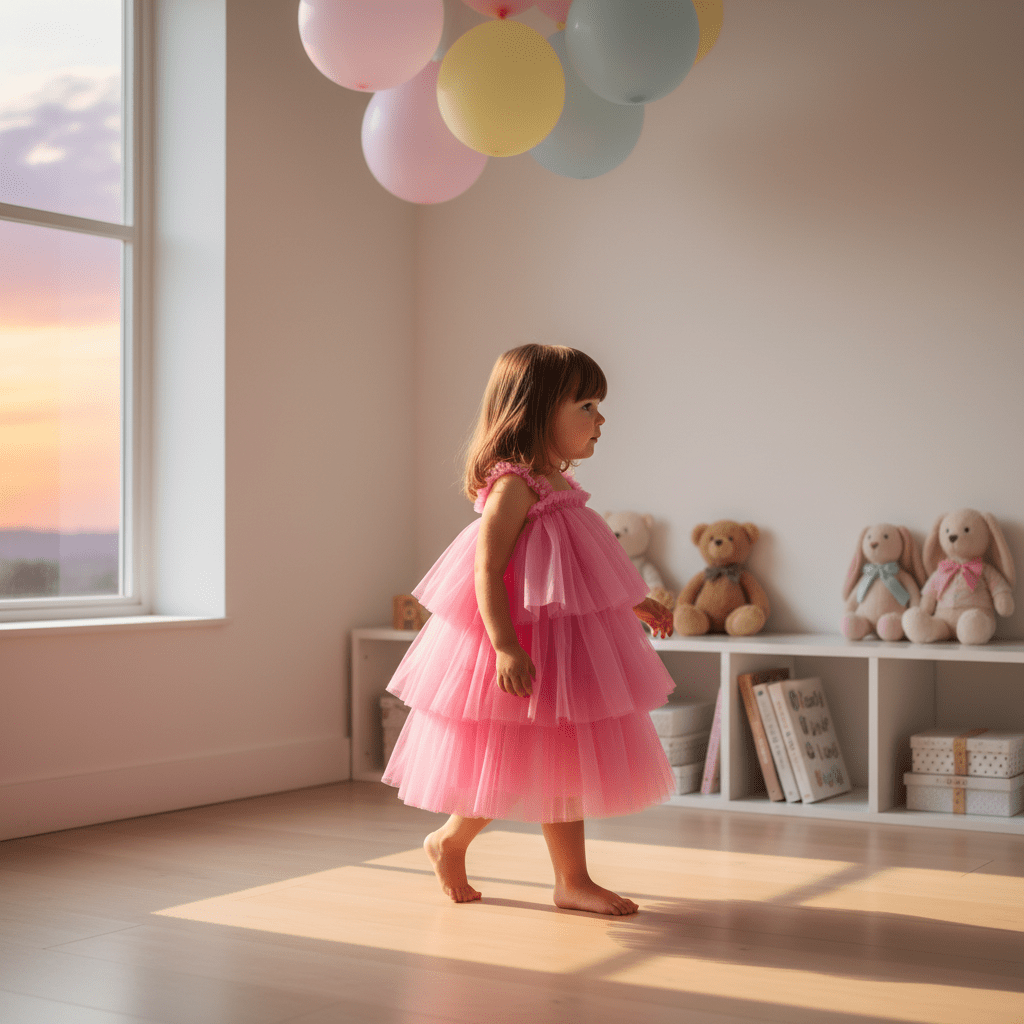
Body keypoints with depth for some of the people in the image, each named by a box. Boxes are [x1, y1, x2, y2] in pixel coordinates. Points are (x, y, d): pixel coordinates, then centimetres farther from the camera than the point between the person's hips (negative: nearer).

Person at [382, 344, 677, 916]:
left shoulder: (558, 487, 12)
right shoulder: (514, 486, -17)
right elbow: (487, 572, -22)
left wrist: (635, 605, 26)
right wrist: (506, 646, -30)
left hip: (568, 649, 9)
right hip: (528, 651, -9)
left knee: (565, 766, 12)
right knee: (518, 771, 0)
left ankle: (574, 880, 20)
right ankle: (450, 842, 23)